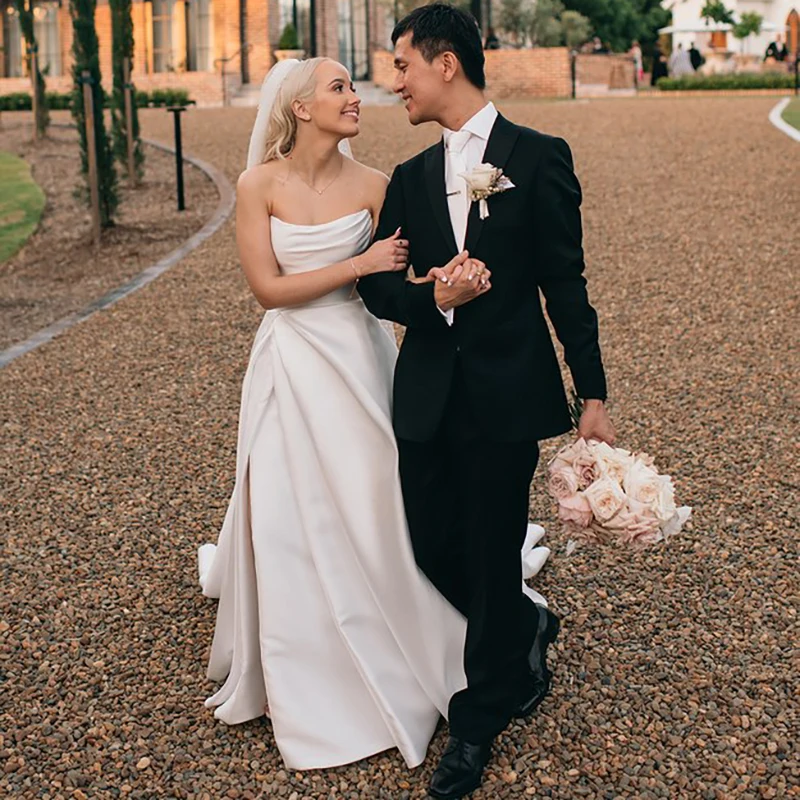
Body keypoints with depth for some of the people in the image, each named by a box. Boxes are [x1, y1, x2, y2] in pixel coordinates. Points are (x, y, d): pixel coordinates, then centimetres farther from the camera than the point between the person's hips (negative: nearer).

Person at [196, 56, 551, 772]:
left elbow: (391, 281, -5)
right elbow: (268, 287, -11)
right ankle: (309, 686, 25)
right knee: (293, 523, 4)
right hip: (292, 365, 0)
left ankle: (392, 668, 30)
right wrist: (359, 264, -17)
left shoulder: (372, 185, -3)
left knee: (373, 508, 6)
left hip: (357, 362, 1)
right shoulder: (260, 185, -6)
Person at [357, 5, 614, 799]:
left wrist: (593, 396, -5)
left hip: (506, 395, -5)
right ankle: (527, 629, 41)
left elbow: (565, 284, -4)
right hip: (427, 396, 5)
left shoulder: (539, 157, -3)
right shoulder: (410, 177, 10)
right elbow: (378, 285, 6)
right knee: (432, 547, 10)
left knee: (491, 555, 4)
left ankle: (478, 721, 23)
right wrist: (433, 297, -16)